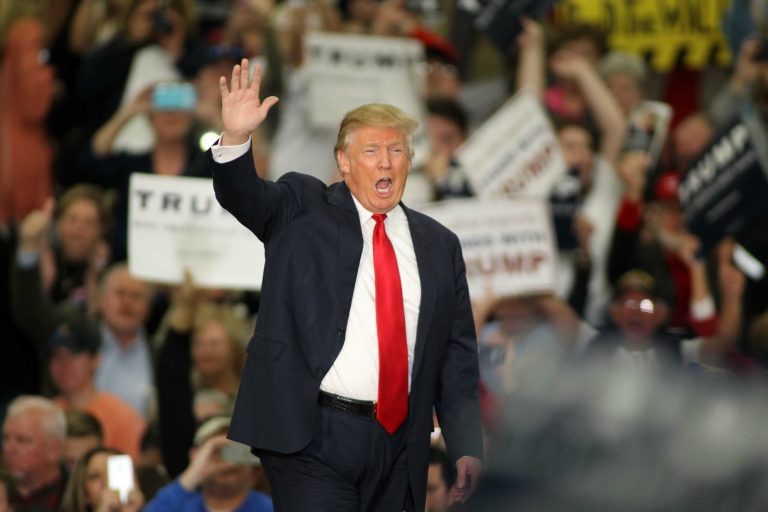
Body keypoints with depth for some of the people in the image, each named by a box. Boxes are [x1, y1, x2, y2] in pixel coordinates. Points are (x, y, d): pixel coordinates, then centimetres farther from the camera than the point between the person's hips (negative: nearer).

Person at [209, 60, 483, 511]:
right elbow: (244, 196, -14)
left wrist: (466, 446, 4)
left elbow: (457, 353, 12)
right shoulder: (303, 211, 5)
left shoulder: (439, 245, 12)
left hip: (398, 443, 4)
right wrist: (236, 137, -35)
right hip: (311, 438, -4)